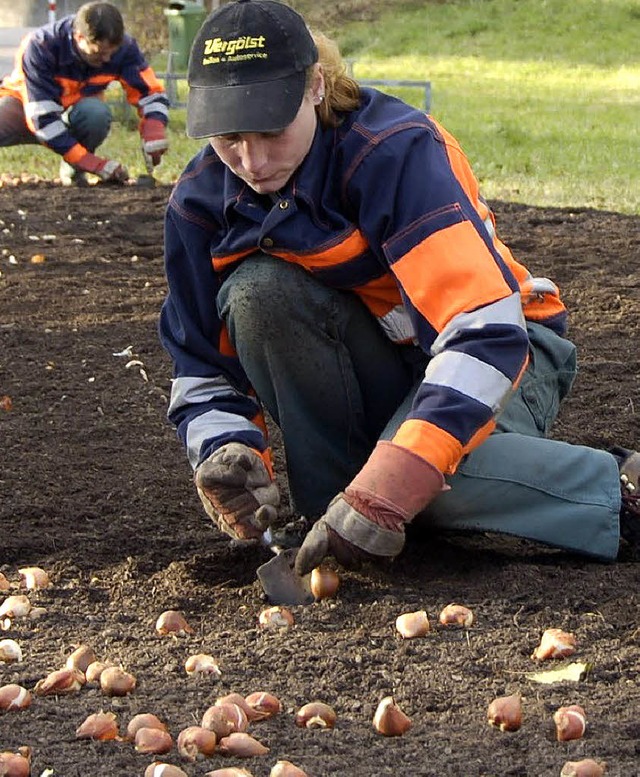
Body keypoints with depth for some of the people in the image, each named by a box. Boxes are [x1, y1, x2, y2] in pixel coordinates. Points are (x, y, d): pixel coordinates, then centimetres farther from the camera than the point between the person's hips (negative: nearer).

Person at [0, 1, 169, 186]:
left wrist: (153, 134, -36)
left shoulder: (123, 48, -21)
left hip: (76, 110, 3)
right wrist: (96, 165, -39)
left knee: (98, 112, -33)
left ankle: (73, 169, -8)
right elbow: (42, 117, -35)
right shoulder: (40, 46, -32)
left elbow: (150, 91, -13)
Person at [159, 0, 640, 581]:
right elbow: (203, 367, -1)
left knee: (428, 462, -39)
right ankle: (331, 504, -13)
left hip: (505, 349, -5)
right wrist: (227, 452, -26)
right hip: (378, 367, 5)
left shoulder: (398, 151, -29)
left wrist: (384, 493, -46)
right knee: (256, 290, -25)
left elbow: (485, 332, -38)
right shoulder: (201, 201, -11)